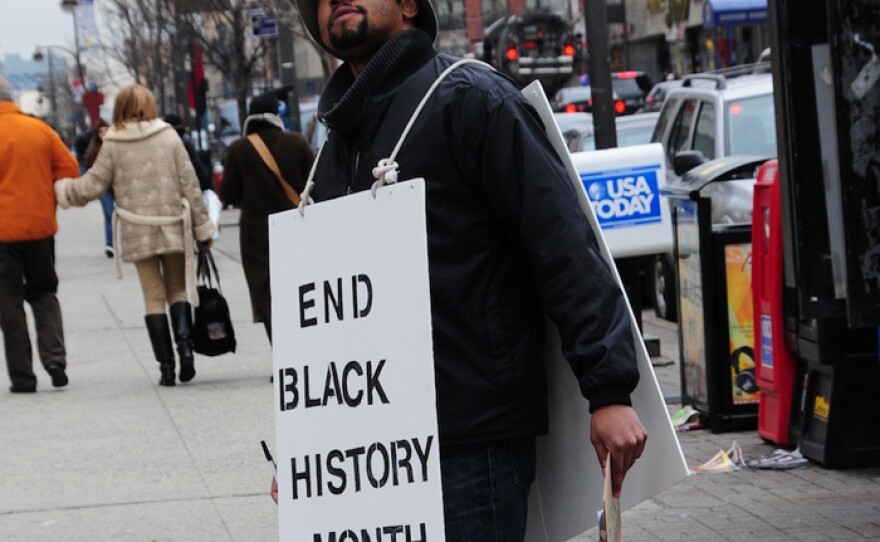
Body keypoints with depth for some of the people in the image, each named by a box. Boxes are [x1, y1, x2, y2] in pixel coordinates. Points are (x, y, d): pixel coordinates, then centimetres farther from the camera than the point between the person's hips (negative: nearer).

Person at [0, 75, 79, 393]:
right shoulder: (39, 129, 1)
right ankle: (54, 358, -2)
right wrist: (48, 203, 9)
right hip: (41, 226, 4)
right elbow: (68, 168, 3)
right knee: (44, 295, 18)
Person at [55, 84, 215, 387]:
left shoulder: (113, 145, -3)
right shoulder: (169, 137, -1)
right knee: (178, 290, 12)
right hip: (173, 228, 1)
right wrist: (202, 226, 6)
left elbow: (92, 185, 0)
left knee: (154, 297, 5)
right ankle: (184, 342, -13)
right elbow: (189, 183, 0)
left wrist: (61, 189, 18)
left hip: (137, 233, -1)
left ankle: (166, 365, 1)